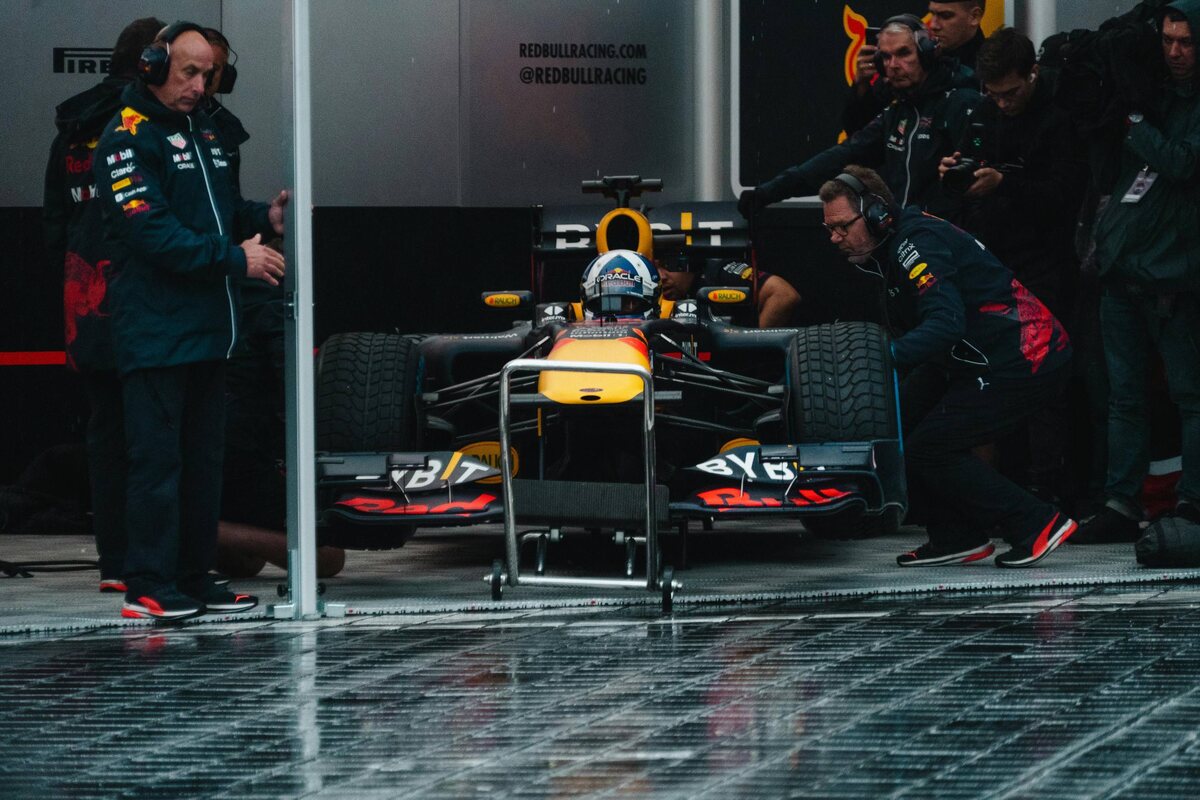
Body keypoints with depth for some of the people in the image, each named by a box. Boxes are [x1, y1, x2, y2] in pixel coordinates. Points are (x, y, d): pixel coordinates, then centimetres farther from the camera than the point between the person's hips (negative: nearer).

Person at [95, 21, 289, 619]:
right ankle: (149, 587, -5)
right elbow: (151, 231, -20)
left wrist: (262, 218, 3)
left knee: (203, 459, 12)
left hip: (208, 331, 9)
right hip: (155, 337, -9)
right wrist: (235, 258, -20)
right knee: (157, 459, -7)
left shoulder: (204, 132, 17)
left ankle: (194, 579, 18)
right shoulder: (128, 137, -11)